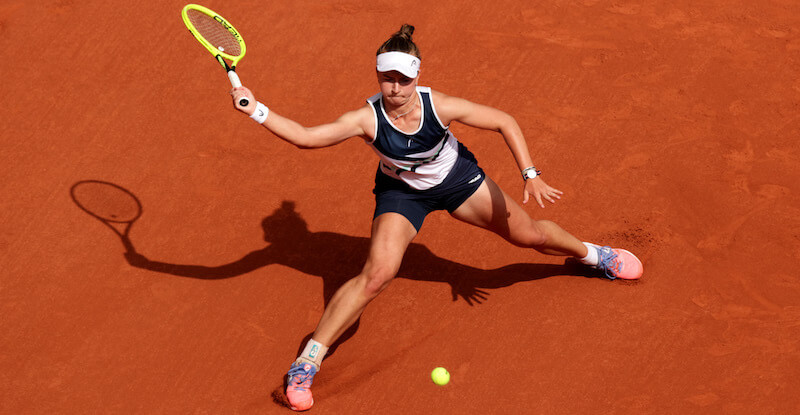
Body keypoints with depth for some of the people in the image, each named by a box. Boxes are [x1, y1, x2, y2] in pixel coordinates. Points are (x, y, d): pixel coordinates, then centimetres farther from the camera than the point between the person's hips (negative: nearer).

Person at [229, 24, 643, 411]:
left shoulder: (441, 106, -31)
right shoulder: (367, 118, -32)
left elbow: (505, 122, -19)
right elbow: (305, 136, -37)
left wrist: (530, 175, -23)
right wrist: (256, 111, -49)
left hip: (456, 179, 1)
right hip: (401, 191, -1)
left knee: (529, 234, 9)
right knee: (376, 274, -21)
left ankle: (590, 253, 46)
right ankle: (307, 361, -12)